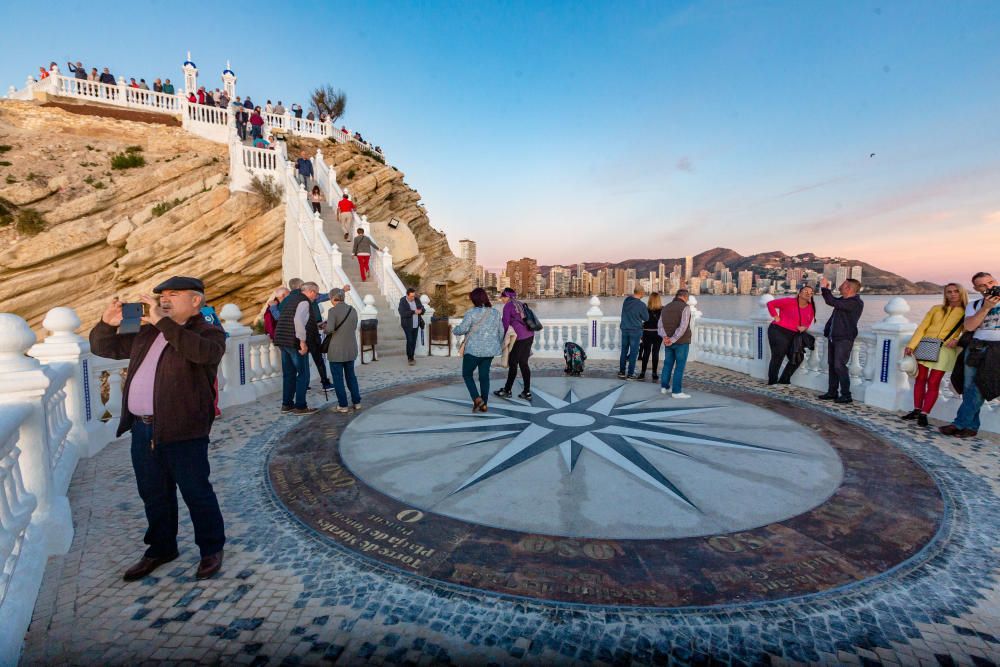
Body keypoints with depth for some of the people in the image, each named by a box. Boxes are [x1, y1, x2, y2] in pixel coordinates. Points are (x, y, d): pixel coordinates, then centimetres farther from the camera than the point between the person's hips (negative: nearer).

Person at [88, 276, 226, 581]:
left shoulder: (209, 332, -7)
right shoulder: (146, 333, 17)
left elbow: (204, 352, -30)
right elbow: (103, 348, 22)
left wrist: (162, 322, -27)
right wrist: (107, 323, 1)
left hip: (183, 431, -7)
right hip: (142, 430, 7)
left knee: (196, 493, 3)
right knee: (154, 495, 20)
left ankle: (212, 550, 21)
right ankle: (161, 548, 38)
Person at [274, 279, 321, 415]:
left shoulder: (289, 299, 18)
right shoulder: (304, 301, -10)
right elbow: (298, 320, -25)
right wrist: (303, 341, -23)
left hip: (282, 340, 9)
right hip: (295, 342, -9)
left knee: (288, 374, 16)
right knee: (303, 374, 0)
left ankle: (286, 405, 22)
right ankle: (300, 407, 2)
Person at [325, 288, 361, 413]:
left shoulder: (333, 310, -13)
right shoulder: (353, 310, 4)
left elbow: (330, 329, -22)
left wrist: (325, 330, -1)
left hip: (337, 350, -6)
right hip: (351, 349, 6)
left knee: (338, 378, 6)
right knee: (351, 375, 19)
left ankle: (343, 405, 10)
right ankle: (356, 402, 21)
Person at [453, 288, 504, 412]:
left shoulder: (471, 312, -11)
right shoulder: (495, 312, 7)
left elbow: (462, 329, -15)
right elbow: (501, 331, 11)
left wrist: (454, 330, 7)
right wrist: (498, 345, 25)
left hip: (474, 350, -5)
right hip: (490, 350, 5)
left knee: (467, 374, 11)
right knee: (484, 375, 13)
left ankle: (477, 399, -4)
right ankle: (484, 404, 14)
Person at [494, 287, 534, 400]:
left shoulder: (508, 306, -5)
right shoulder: (520, 304, 16)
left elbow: (506, 324, -5)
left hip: (519, 337, -7)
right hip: (529, 336, 7)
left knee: (513, 364, 3)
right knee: (523, 363, 10)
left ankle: (507, 391, 14)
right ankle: (527, 392, 11)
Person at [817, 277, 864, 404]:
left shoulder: (856, 303, -16)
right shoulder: (843, 300, 13)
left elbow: (832, 302, -25)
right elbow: (832, 301, 34)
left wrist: (824, 287, -16)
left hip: (844, 339, -9)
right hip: (833, 337, 9)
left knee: (839, 366, -12)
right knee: (832, 365, 11)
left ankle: (846, 395, -5)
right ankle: (832, 392, 18)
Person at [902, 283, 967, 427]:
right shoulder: (937, 309, 11)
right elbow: (922, 328, 6)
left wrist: (958, 341, -19)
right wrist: (911, 345, -4)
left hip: (945, 350, -2)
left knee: (933, 383, -5)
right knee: (920, 379, 6)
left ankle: (924, 414, 0)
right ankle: (917, 410, 15)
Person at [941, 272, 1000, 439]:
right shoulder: (974, 305, 15)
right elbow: (969, 326, 1)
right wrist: (986, 307, -7)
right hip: (976, 348, 3)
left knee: (979, 387, -9)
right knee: (969, 388, 3)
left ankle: (960, 424, -2)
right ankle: (971, 427, 9)